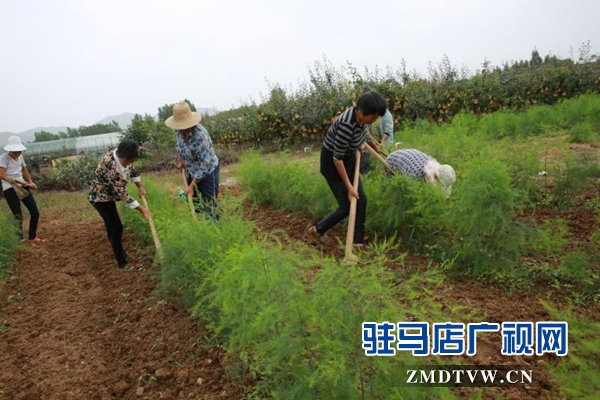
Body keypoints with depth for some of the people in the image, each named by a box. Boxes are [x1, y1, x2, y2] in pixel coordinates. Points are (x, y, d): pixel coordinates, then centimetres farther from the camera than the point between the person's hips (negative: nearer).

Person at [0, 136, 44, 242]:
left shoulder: (20, 157, 10)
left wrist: (30, 182, 11)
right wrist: (14, 180, -31)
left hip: (22, 186, 7)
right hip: (10, 189, -6)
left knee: (35, 212, 6)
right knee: (18, 215, -6)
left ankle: (32, 236, 22)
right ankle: (20, 239, 10)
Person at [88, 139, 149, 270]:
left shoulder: (122, 156, -13)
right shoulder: (111, 166, -38)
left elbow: (131, 170, 9)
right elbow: (122, 192, -36)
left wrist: (140, 187, 2)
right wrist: (141, 209, -32)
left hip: (108, 195, 8)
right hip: (100, 197, -8)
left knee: (111, 225, 22)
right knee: (116, 228, -7)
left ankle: (119, 252, 38)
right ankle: (122, 262, 4)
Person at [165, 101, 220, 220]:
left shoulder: (200, 135, -31)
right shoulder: (179, 131, -10)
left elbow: (204, 164, -28)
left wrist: (192, 185, -25)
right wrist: (181, 160, 3)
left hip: (207, 172, -7)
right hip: (192, 172, 7)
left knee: (209, 207, -3)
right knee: (194, 205, 16)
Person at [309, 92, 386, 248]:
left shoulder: (361, 116, -10)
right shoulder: (346, 125, -35)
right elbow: (337, 158, -28)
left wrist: (373, 144, 33)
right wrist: (348, 186, -22)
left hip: (349, 159, 8)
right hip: (332, 162, -8)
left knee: (361, 200, 5)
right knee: (346, 206, -3)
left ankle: (358, 242, 17)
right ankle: (318, 229, 21)